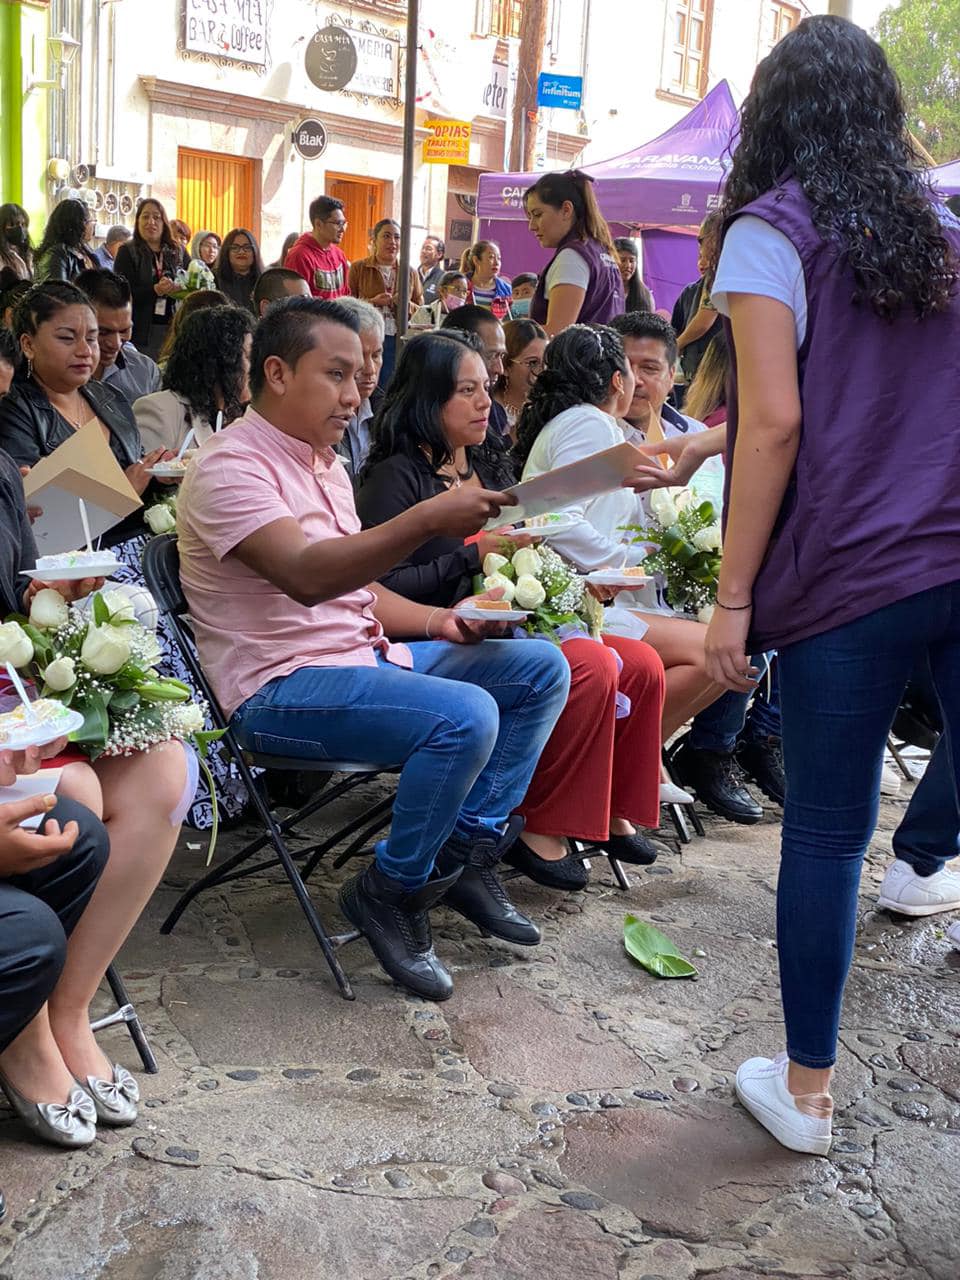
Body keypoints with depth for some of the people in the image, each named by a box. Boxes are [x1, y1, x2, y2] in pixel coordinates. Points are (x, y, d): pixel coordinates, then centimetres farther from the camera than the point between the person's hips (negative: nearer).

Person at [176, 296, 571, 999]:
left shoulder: (325, 464, 17)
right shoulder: (231, 466, -14)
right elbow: (307, 577, -30)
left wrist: (436, 621, 8)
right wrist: (428, 519, -39)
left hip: (363, 654, 10)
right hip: (281, 685, -10)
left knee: (542, 667, 3)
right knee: (464, 716, -31)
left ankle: (467, 854, 5)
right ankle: (390, 894, -9)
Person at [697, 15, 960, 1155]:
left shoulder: (771, 230, -1)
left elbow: (773, 424, -10)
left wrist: (733, 597, -7)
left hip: (848, 578, -4)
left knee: (825, 835, 7)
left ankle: (805, 1092, 21)